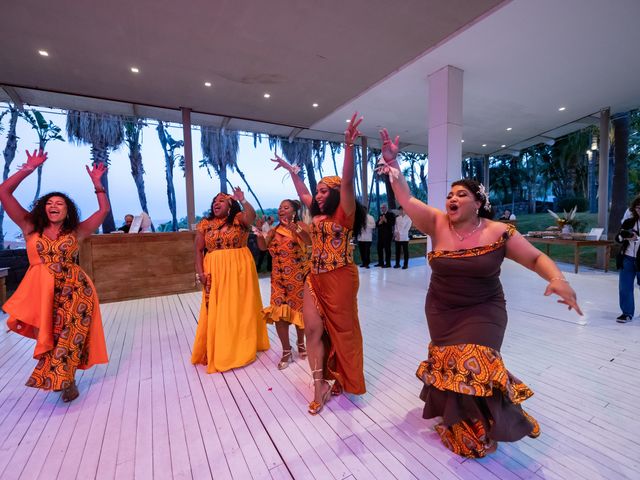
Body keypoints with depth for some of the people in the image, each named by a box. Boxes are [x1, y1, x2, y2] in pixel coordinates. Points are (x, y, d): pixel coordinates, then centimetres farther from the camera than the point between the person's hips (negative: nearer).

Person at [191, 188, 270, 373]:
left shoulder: (238, 218, 1)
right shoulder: (205, 224, 7)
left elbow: (251, 215, -22)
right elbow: (198, 250, 5)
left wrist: (242, 200, -24)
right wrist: (200, 272, -3)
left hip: (240, 269, -2)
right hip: (215, 271, 2)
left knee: (240, 308, 7)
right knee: (217, 311, 5)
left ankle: (243, 348, 24)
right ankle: (218, 352, 20)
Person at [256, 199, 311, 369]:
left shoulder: (300, 225, -5)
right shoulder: (274, 230, 8)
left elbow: (310, 241, -24)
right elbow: (263, 246, -2)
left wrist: (295, 229, -38)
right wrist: (259, 234, -21)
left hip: (299, 275, -3)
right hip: (279, 276, 3)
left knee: (299, 309, 9)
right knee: (279, 311, -3)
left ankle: (301, 343, 34)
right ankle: (286, 351, 12)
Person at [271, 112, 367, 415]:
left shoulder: (344, 213, -7)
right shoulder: (318, 214, 11)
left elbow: (347, 181, -21)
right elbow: (302, 193, 26)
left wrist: (348, 146, -29)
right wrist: (290, 169, 33)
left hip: (339, 279, -6)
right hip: (315, 278, 7)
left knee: (342, 330, 9)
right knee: (313, 328, 3)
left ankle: (344, 380, 30)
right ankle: (320, 385, 14)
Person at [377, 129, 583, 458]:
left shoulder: (498, 232, -14)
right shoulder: (436, 224, -10)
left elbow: (536, 258, -7)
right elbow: (406, 200, -16)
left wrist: (558, 279, -28)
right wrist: (393, 165, -26)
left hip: (482, 312, -2)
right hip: (441, 311, 3)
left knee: (472, 368, -9)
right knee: (450, 365, 12)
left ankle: (480, 429, 23)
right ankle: (458, 416, 42)